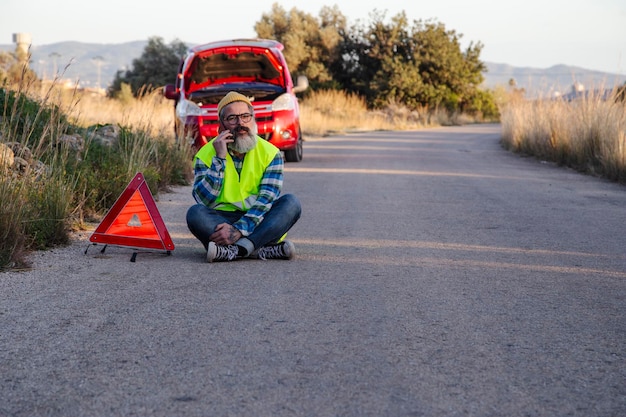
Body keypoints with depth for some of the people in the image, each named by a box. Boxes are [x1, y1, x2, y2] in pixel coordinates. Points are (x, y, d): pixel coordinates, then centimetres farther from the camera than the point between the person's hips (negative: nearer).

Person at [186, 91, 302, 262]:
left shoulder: (271, 153, 0)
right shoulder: (205, 154, 1)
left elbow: (267, 199, -12)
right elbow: (205, 201, -11)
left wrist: (240, 229, -27)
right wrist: (220, 159, -16)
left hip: (259, 222, 1)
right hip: (221, 221, -1)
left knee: (291, 202, -24)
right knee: (195, 213, -29)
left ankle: (233, 250, -37)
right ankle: (265, 250, -36)